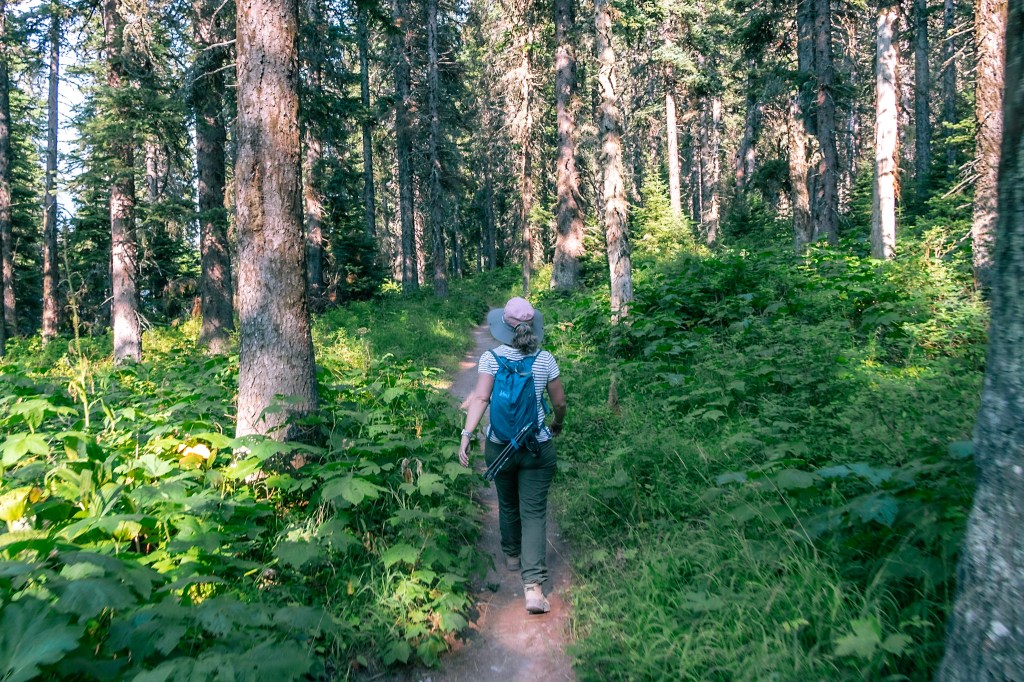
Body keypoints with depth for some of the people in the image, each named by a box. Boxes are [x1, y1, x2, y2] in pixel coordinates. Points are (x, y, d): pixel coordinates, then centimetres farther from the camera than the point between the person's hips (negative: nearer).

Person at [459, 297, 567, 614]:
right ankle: (533, 586, -6)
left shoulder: (491, 358, -8)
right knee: (534, 512, 3)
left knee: (508, 504, 23)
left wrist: (467, 435, -18)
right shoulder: (545, 359, -4)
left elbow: (481, 398, -18)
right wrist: (557, 425, 21)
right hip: (538, 447, -1)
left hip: (499, 445, 1)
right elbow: (560, 402, 3)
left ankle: (512, 555, 45)